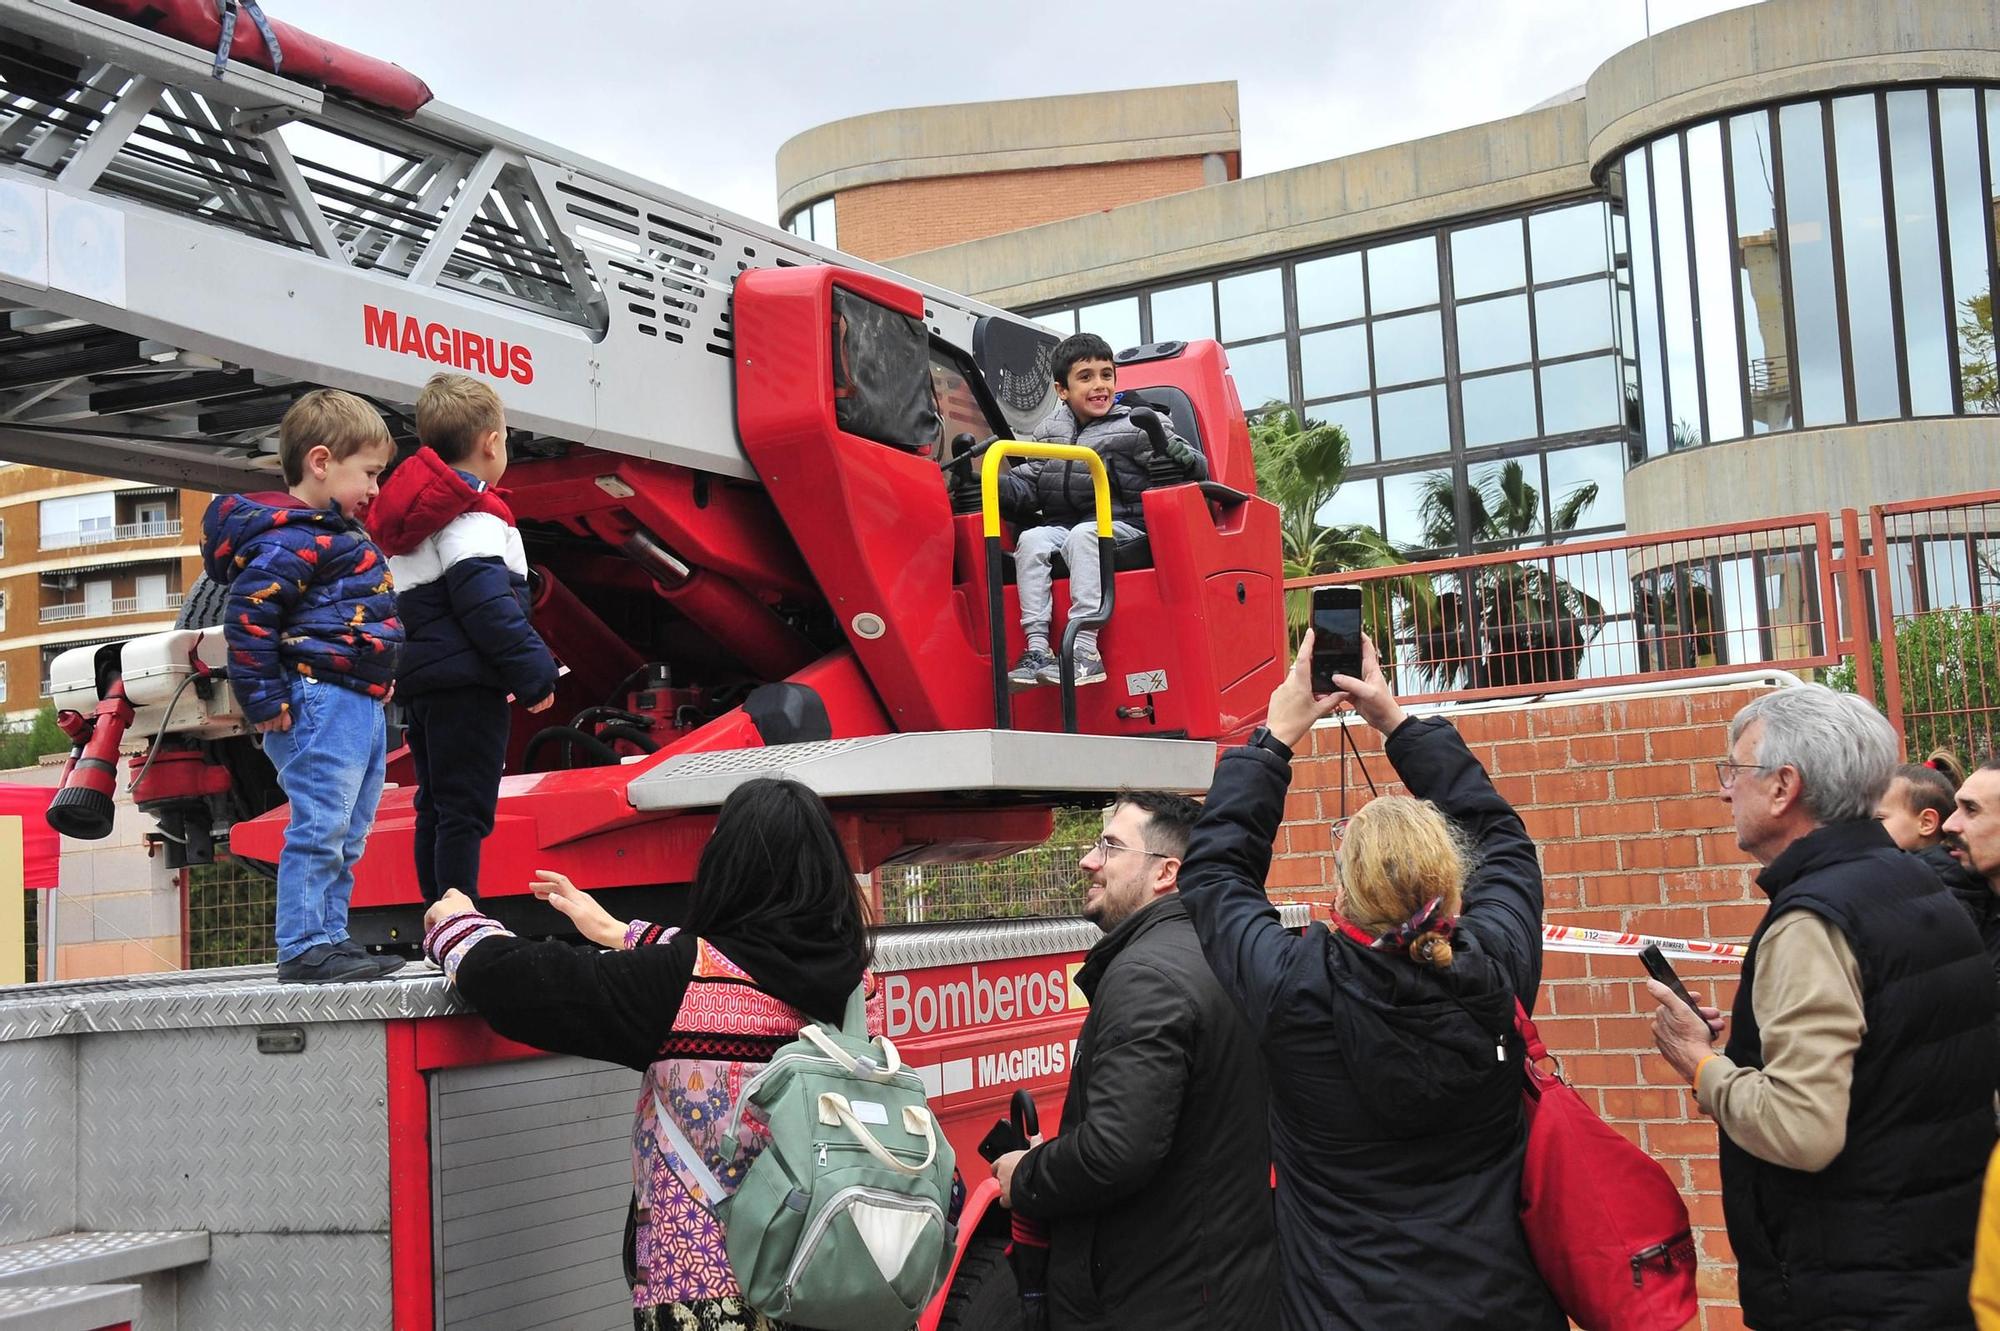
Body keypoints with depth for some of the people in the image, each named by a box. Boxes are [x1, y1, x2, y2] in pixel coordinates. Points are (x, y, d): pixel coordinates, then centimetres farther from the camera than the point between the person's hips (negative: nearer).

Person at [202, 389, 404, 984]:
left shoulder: (340, 534, 21)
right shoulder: (291, 538, -13)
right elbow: (246, 615, -19)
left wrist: (380, 682, 26)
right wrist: (264, 701, -19)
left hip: (362, 707, 11)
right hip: (320, 701, -11)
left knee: (347, 837, 13)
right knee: (318, 829, -9)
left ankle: (330, 940, 19)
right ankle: (305, 948, -5)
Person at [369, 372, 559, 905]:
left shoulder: (415, 507, 14)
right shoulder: (471, 518, -15)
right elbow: (488, 606, -23)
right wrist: (534, 673, -18)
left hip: (420, 676, 10)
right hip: (465, 681, -10)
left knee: (436, 805, 16)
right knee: (466, 807, -7)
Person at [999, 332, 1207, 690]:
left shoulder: (1138, 426, 1)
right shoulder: (1050, 434, 14)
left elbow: (1198, 467, -2)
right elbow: (1027, 483, 18)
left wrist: (1180, 456, -27)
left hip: (1122, 524, -5)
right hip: (1061, 523, 5)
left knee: (1082, 536, -34)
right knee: (1031, 540, -24)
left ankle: (1085, 651, -41)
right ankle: (1037, 648, -30)